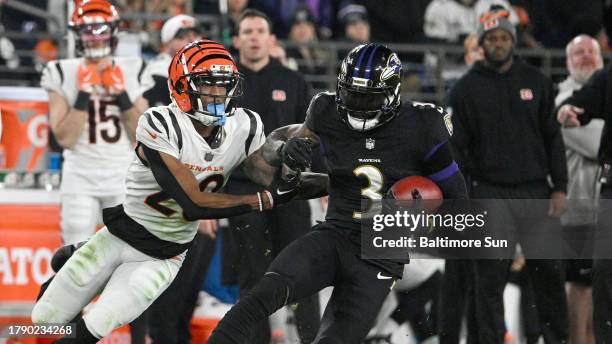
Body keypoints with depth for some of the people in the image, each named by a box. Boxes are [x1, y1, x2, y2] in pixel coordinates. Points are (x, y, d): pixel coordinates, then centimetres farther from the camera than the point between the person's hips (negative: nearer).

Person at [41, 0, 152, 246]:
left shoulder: (132, 73, 4)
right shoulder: (63, 74, 0)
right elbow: (65, 138, -8)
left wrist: (122, 96, -10)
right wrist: (83, 96, -15)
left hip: (125, 178, 1)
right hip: (81, 178, -1)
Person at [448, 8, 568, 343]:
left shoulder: (535, 81, 9)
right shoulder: (465, 89, 3)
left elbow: (552, 137, 10)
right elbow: (456, 148, 3)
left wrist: (559, 187, 2)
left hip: (535, 190, 2)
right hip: (490, 193, -2)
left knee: (548, 271, 3)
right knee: (490, 275, -3)